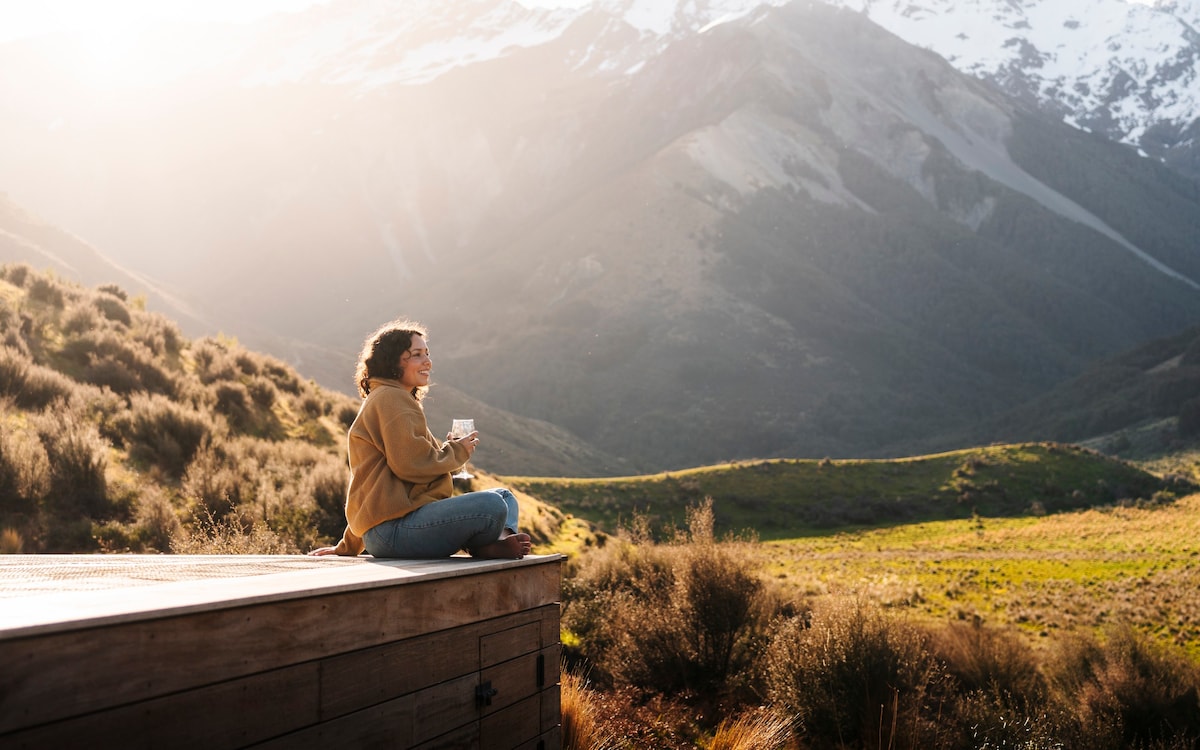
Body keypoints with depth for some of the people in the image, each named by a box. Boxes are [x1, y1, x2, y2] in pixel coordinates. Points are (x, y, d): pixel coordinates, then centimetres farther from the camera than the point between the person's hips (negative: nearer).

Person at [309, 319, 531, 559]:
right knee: (492, 506, -29)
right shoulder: (390, 399, -6)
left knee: (504, 497, 12)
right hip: (394, 529, -11)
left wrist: (347, 546, 33)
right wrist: (457, 452, -2)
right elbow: (410, 463, -20)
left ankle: (497, 543, -15)